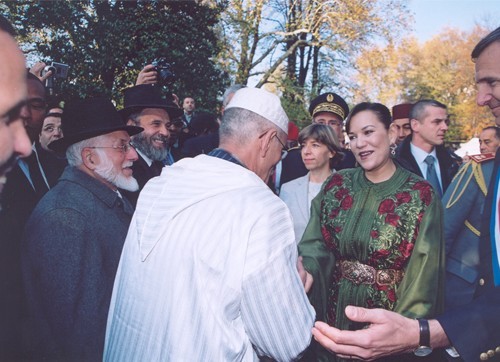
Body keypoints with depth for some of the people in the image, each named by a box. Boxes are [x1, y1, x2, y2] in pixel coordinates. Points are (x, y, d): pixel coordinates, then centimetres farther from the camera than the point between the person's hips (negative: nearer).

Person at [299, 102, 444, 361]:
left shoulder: (420, 195, -12)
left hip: (388, 315, -2)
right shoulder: (336, 184, -2)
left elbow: (423, 275, -12)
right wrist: (306, 270, -26)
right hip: (334, 311, 3)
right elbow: (315, 242, -6)